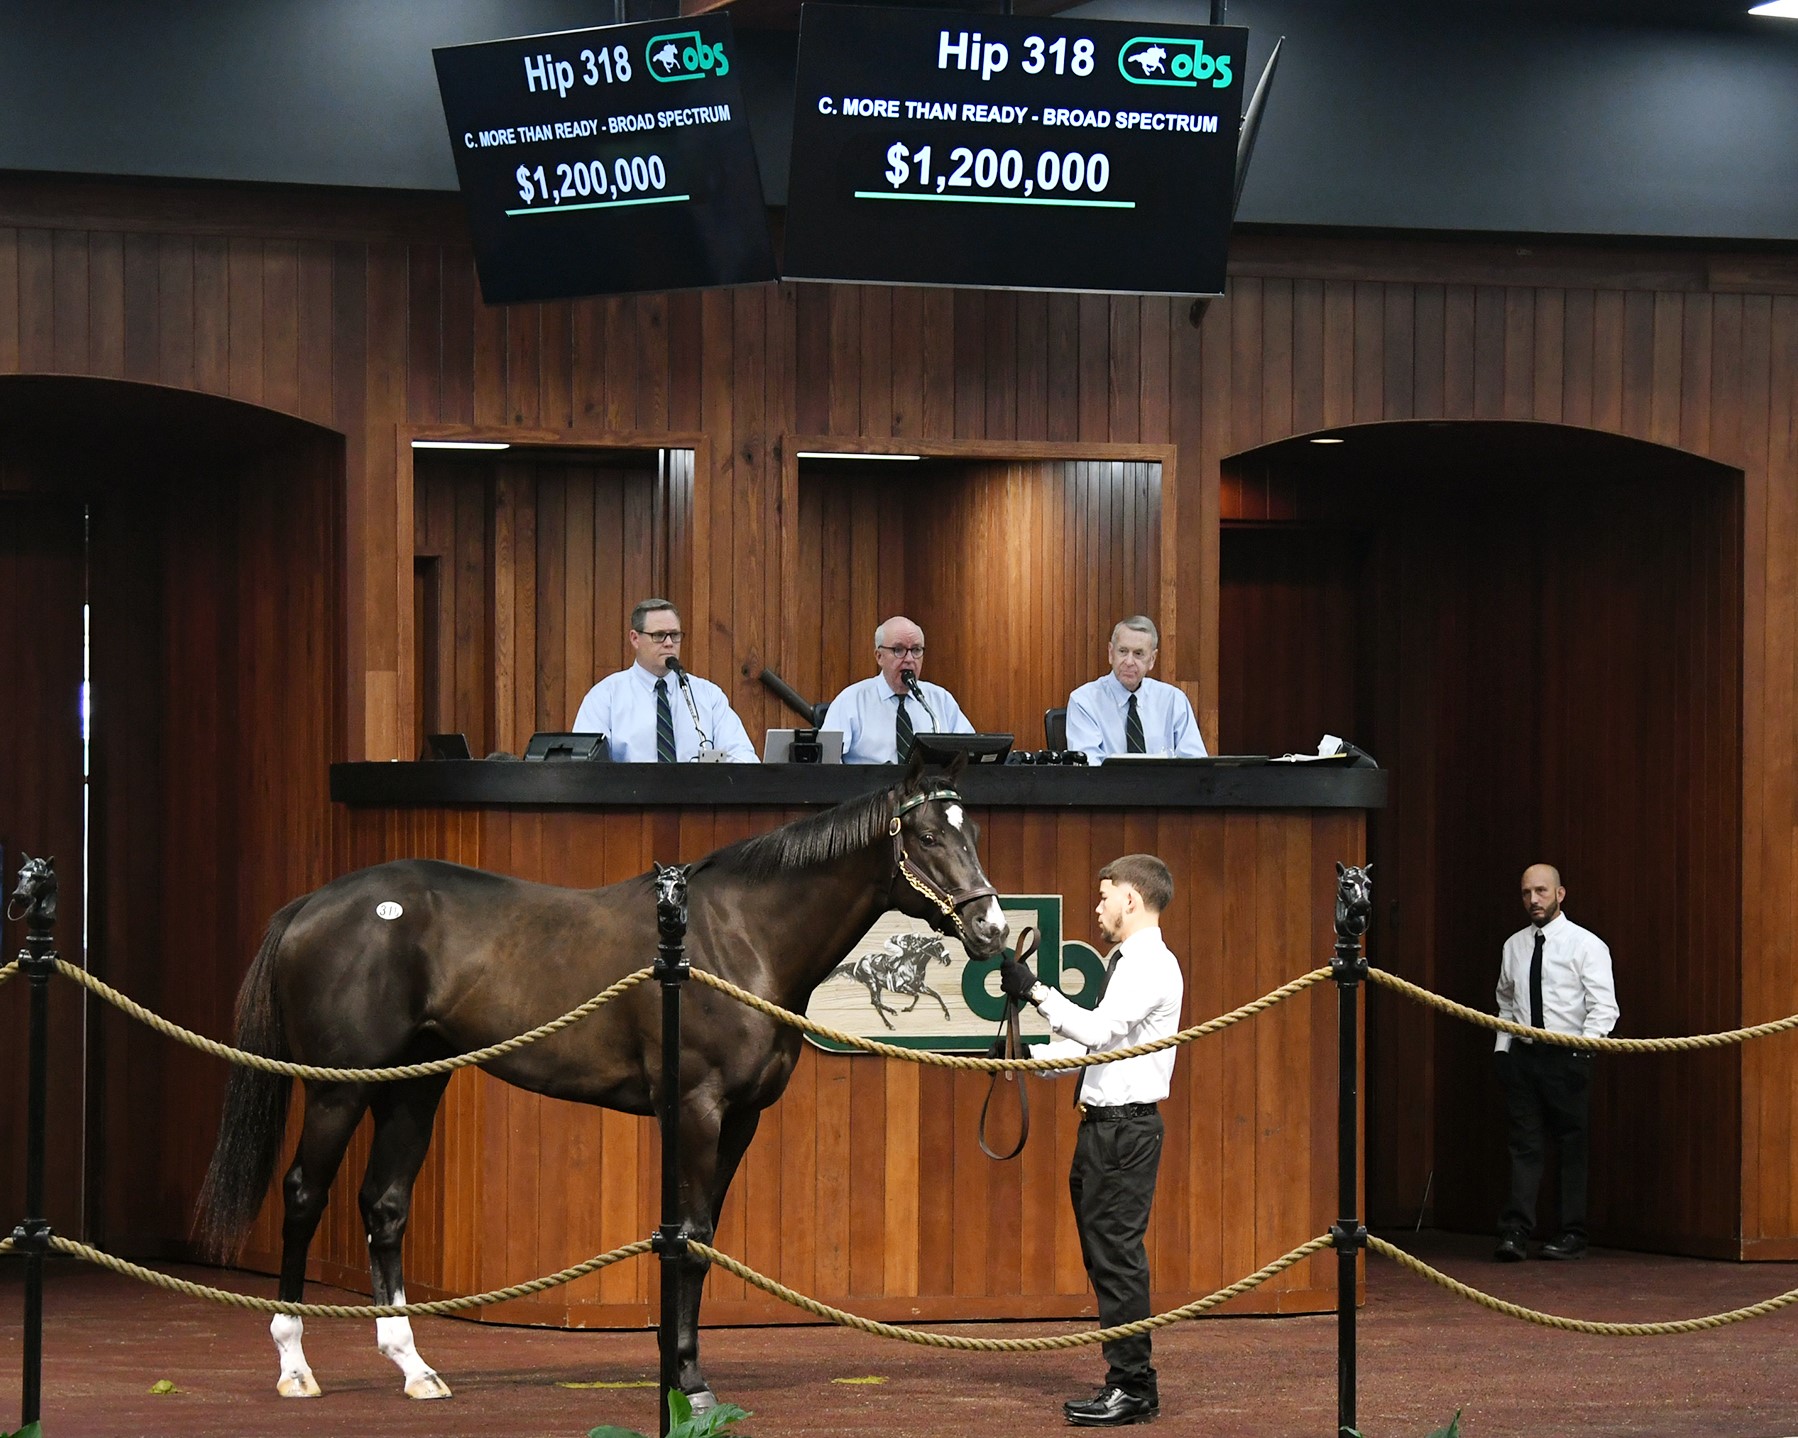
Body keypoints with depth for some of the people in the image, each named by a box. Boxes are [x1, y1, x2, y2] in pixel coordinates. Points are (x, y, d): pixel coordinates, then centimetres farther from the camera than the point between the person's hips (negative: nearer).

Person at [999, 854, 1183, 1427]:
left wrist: (1035, 990, -19)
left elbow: (1099, 1029, -24)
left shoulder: (1153, 966, -13)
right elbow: (1093, 1044, 21)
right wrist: (1029, 1054, 10)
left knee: (1117, 1254, -9)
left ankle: (1132, 1388, -6)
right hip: (1101, 1123, 10)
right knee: (1104, 1255, 12)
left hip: (1126, 1127, -10)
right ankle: (1128, 1380, 18)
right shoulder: (1125, 964, 18)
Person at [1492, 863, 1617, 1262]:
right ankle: (1515, 1233, -8)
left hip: (1567, 1057, -4)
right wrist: (1502, 1048, 11)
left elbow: (1604, 1008, -9)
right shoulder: (1514, 946, 11)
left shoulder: (1586, 945, -4)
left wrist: (1584, 1048, -21)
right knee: (1525, 1145, -1)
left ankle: (1573, 1236, 7)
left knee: (1572, 1147, 2)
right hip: (1523, 1055, 4)